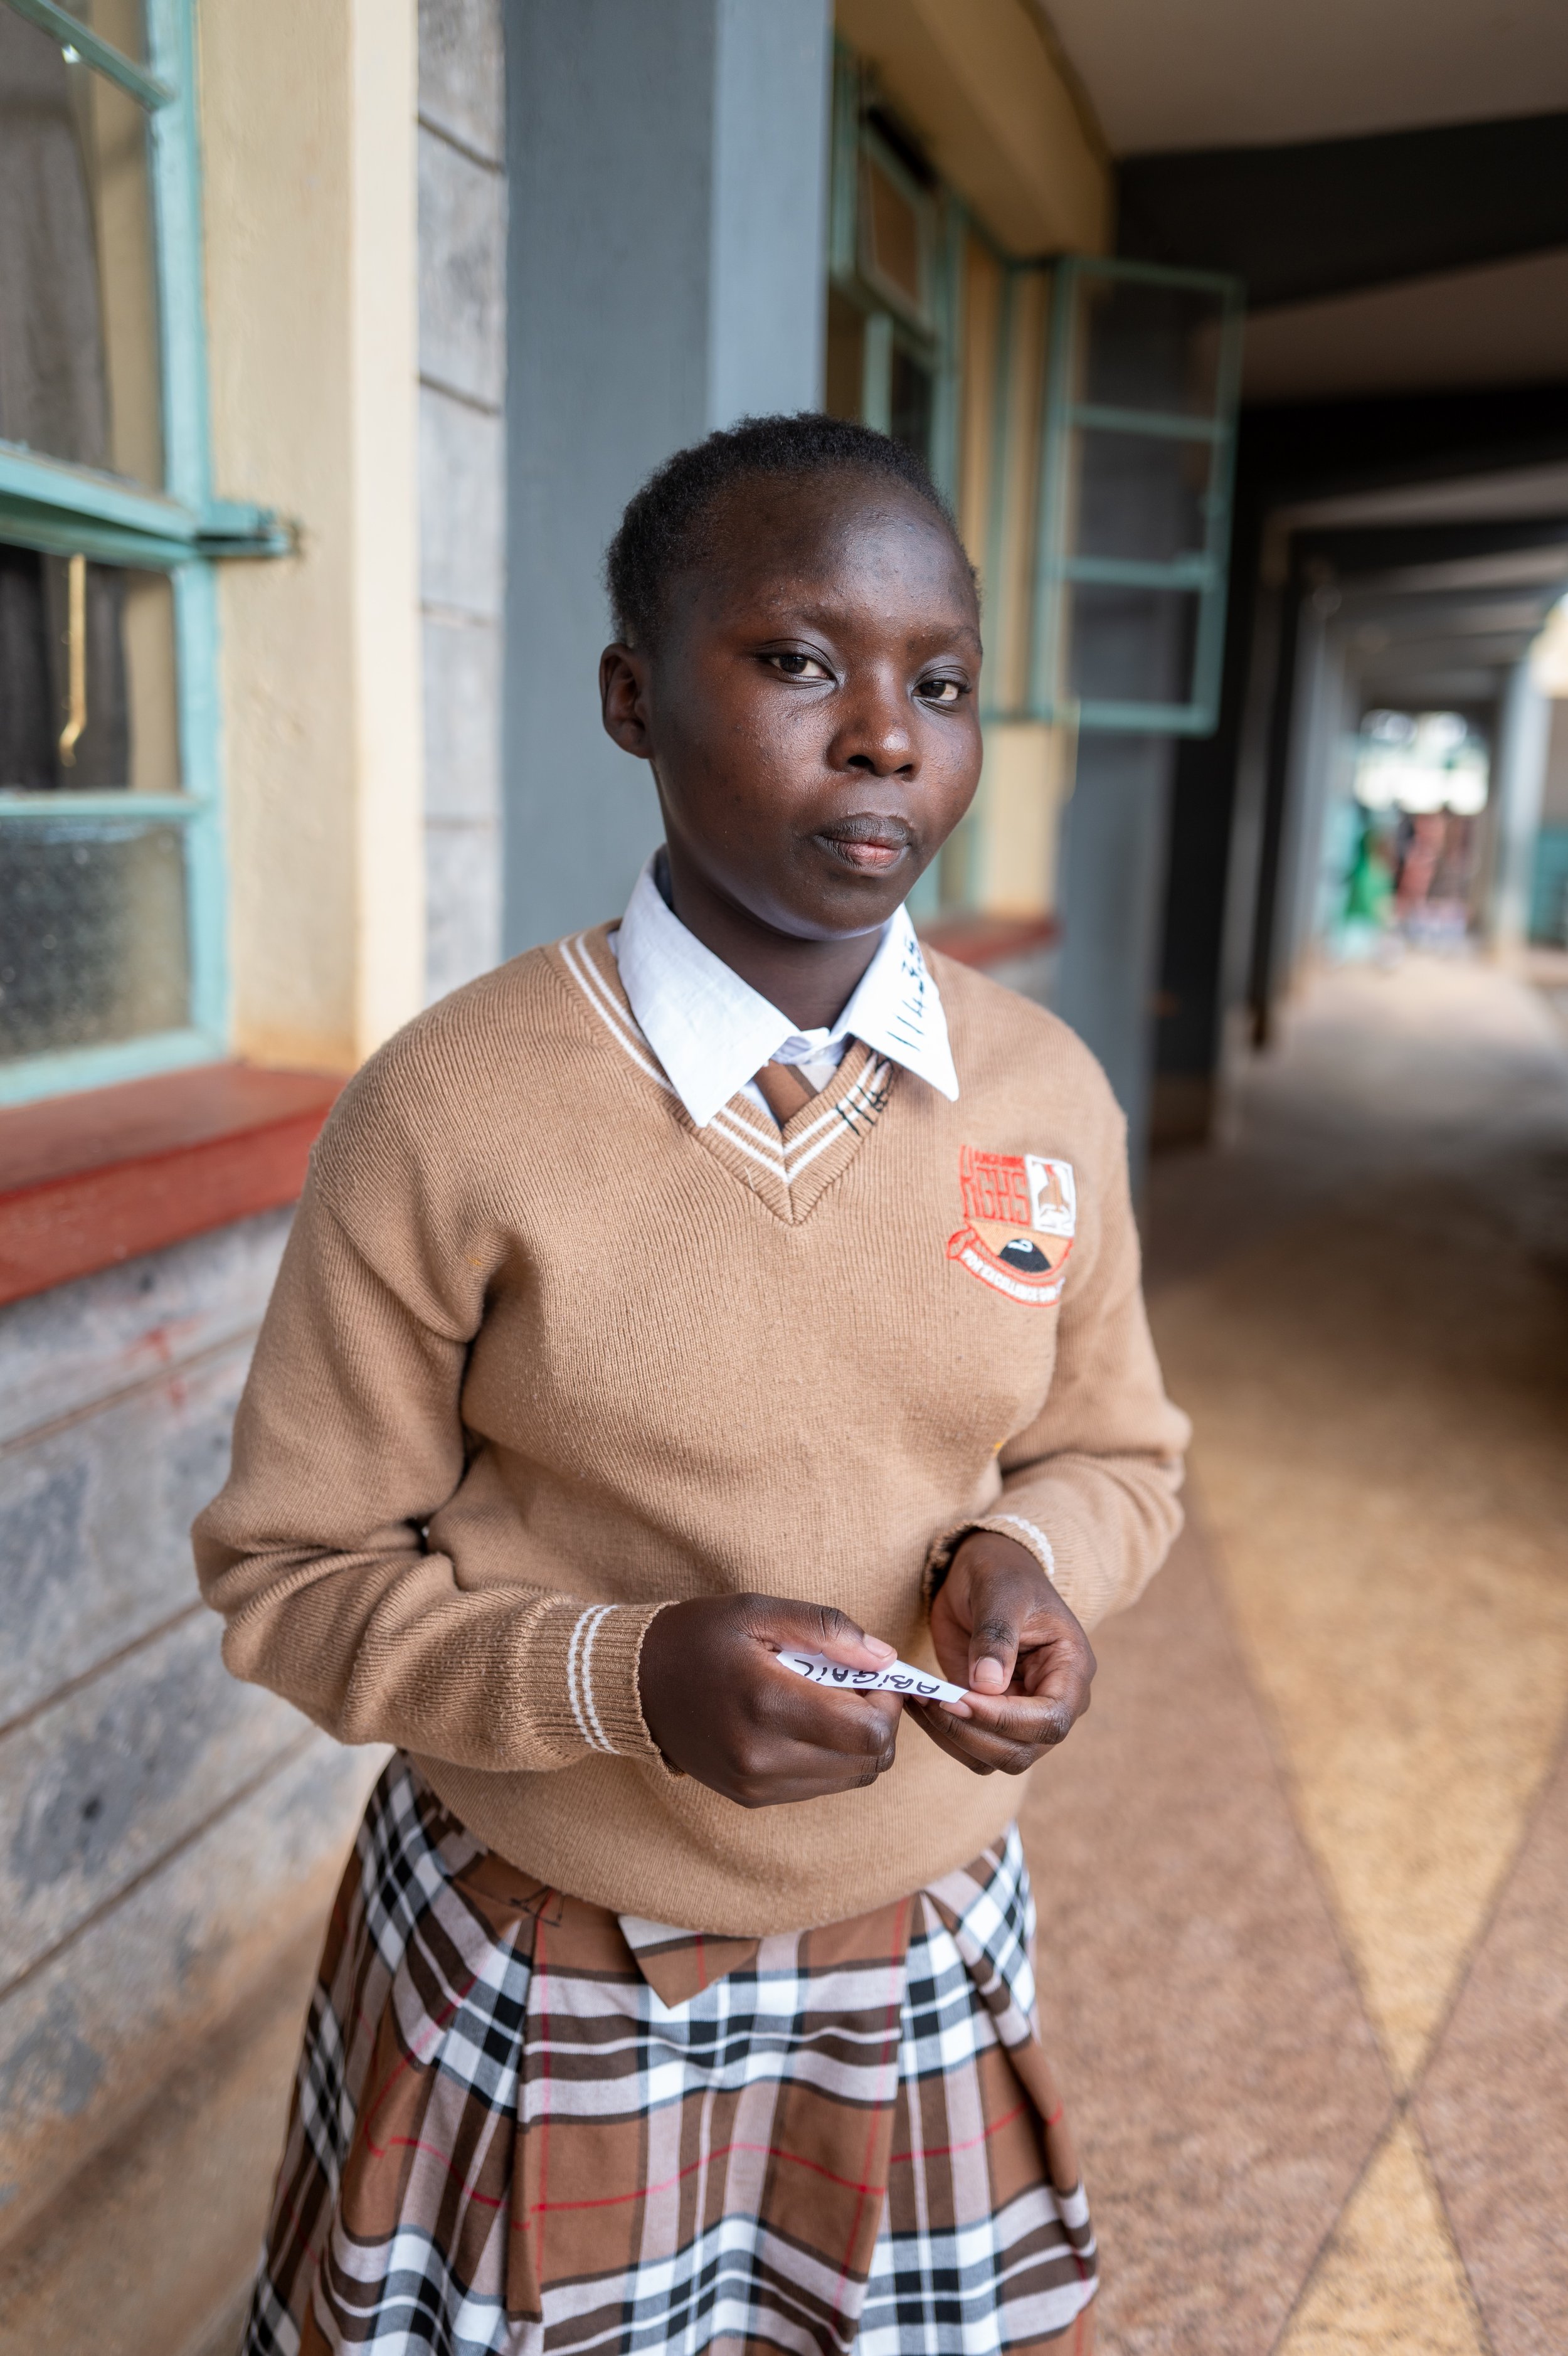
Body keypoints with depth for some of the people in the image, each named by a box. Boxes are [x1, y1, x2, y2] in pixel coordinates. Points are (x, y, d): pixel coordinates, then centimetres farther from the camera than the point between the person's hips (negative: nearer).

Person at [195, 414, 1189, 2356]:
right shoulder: (450, 1115, -19)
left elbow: (1114, 1454, 7)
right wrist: (631, 1673, -26)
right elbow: (288, 1575, -11)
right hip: (542, 1989, -2)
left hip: (925, 1965, 4)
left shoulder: (1047, 1094, -7)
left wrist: (1037, 1557, -15)